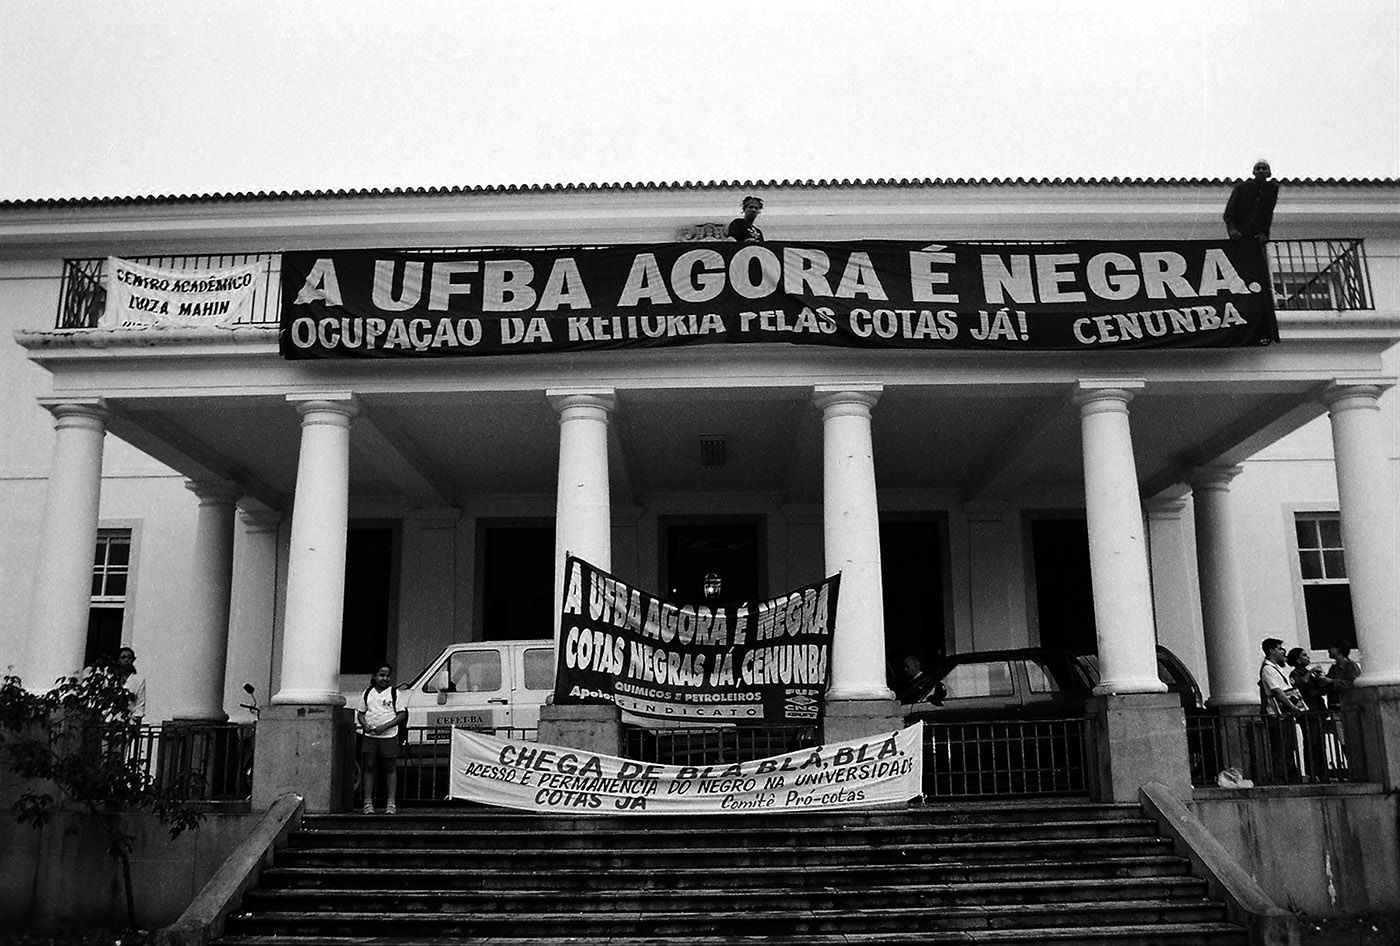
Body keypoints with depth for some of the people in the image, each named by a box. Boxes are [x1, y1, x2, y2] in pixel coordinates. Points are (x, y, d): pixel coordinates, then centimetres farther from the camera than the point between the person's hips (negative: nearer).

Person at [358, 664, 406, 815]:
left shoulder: (394, 693, 1)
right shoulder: (368, 693, 9)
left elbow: (402, 715, -3)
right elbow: (361, 713, 15)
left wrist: (384, 726, -15)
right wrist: (365, 725, -7)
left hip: (389, 736, -2)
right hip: (369, 736, 2)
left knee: (390, 768, 1)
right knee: (369, 768, 3)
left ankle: (391, 803, 4)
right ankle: (368, 803, 7)